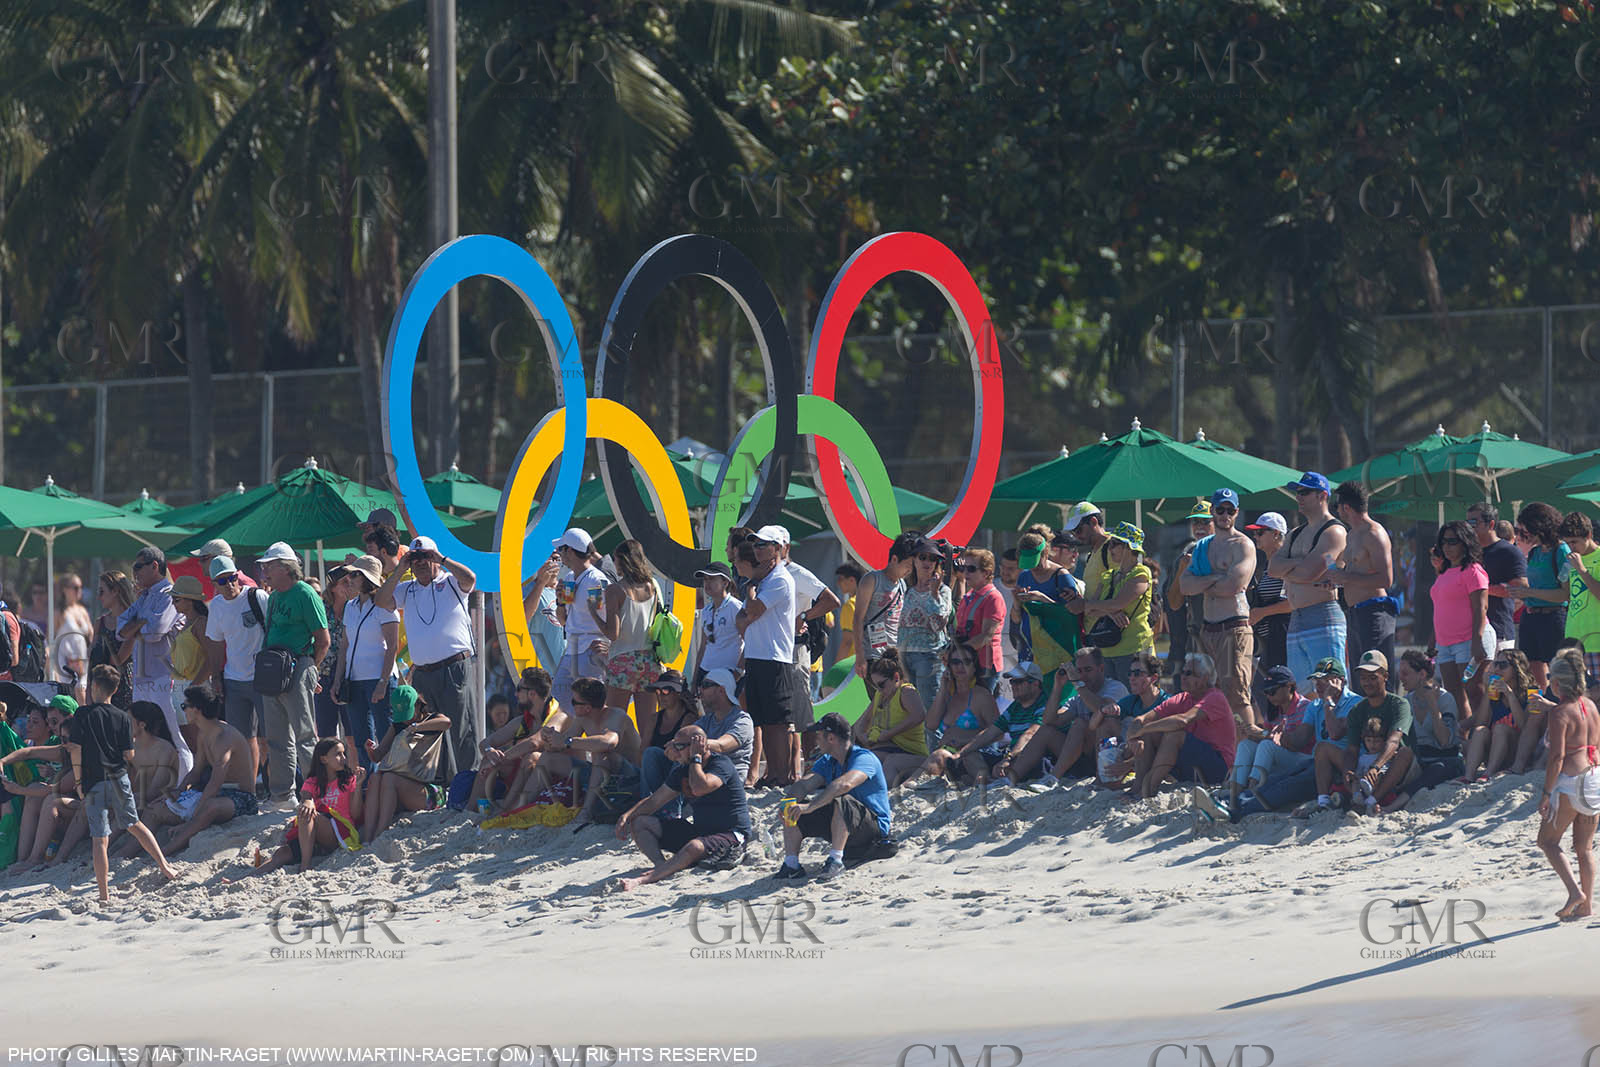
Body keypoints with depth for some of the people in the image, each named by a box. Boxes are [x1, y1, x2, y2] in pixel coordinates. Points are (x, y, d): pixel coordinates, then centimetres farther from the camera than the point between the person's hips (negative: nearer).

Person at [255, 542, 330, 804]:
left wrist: (307, 669, -5)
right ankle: (282, 794, 15)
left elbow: (323, 640, -10)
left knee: (304, 737, -7)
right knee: (277, 739, 10)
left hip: (296, 673, -9)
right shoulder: (274, 597, 16)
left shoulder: (305, 596, -9)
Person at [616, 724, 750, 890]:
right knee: (639, 823, 0)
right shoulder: (682, 771, 9)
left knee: (694, 847, -42)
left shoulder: (721, 764, -14)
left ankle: (640, 881, -51)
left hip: (730, 834, -8)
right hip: (699, 831, 8)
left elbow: (699, 788, -33)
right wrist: (627, 815, -1)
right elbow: (654, 801, 14)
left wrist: (696, 758, -19)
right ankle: (662, 865, -26)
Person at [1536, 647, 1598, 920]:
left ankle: (1574, 890, -7)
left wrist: (1547, 792, -14)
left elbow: (1558, 756, -18)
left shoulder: (1560, 713, -14)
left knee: (1548, 840, 7)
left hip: (1571, 780, -7)